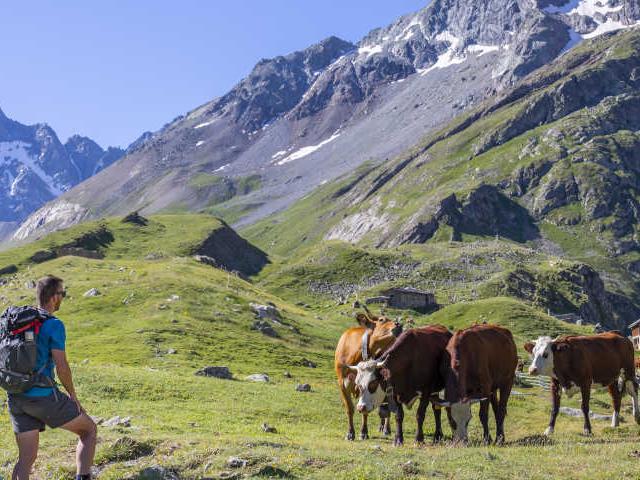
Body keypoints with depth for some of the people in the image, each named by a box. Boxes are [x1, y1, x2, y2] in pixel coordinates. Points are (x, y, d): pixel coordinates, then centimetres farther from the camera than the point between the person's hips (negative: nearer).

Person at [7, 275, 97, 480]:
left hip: (16, 398, 7)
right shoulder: (54, 325, -11)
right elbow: (61, 366, -16)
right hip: (44, 396, -6)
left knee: (26, 459, 11)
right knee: (89, 430, 13)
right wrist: (73, 396, -3)